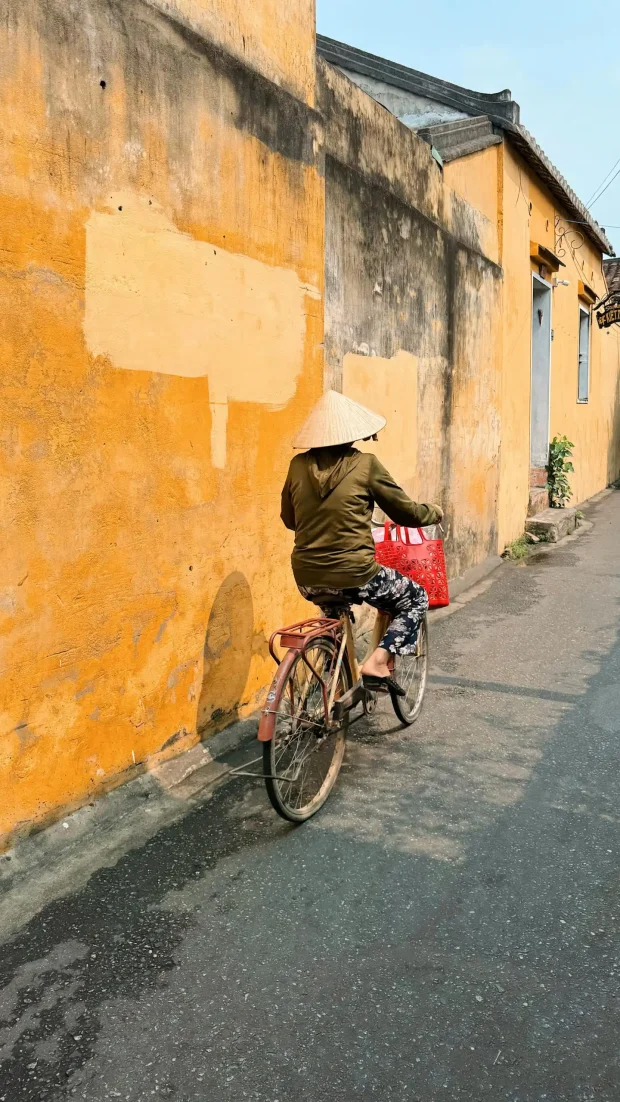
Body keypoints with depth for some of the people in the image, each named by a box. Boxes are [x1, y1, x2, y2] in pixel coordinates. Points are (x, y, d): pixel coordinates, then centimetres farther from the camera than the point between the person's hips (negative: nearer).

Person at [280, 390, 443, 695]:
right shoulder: (365, 464, -9)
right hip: (353, 576, -5)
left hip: (307, 580, 5)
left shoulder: (299, 465, 2)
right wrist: (435, 512, 22)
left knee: (336, 606, 39)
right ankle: (377, 662, 3)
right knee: (416, 599, 20)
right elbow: (406, 513, 1)